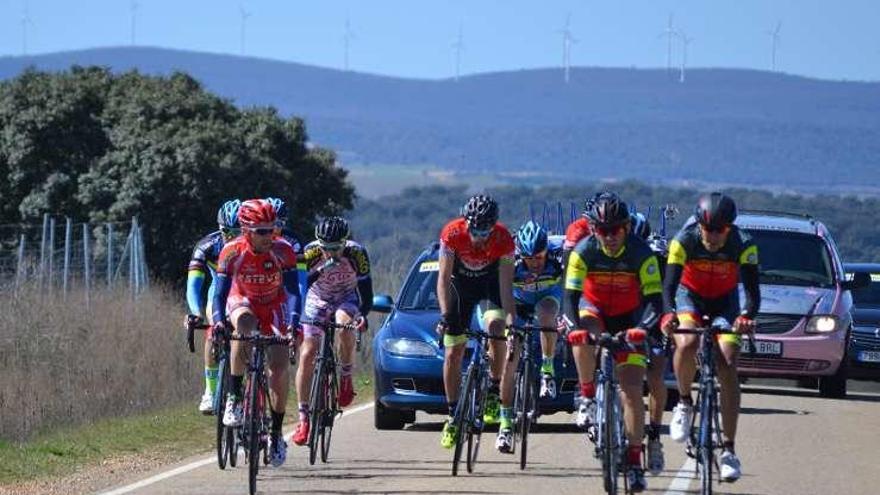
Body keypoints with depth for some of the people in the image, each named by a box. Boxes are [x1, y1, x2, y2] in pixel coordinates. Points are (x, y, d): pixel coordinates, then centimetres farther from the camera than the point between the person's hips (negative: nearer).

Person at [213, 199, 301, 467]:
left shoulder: (283, 251, -25)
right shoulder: (232, 252, -25)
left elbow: (293, 292, -26)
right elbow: (220, 293, -26)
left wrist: (293, 323, -42)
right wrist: (219, 321, -44)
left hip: (274, 307, 1)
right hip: (243, 302, -1)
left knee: (279, 368, -12)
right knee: (244, 325, -38)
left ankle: (276, 432, 5)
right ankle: (234, 398, -30)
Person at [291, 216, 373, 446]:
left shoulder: (356, 253, -28)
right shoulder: (310, 253, -26)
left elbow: (366, 289, -26)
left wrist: (363, 315, -40)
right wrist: (293, 320, -40)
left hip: (347, 298, -1)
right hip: (318, 299, 1)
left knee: (344, 325, -36)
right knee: (307, 355, -10)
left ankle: (346, 376, -11)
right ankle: (303, 417, -3)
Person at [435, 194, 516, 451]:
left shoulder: (503, 239, -30)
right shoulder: (452, 233, -30)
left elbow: (506, 286, -28)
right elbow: (444, 278, -27)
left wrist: (511, 322, -37)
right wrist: (445, 315, -38)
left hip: (491, 283, -1)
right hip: (460, 284, 1)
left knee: (496, 327, -30)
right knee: (453, 353, -4)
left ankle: (495, 392, -12)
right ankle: (453, 416, 6)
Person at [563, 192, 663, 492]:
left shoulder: (642, 254, -23)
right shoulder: (584, 252, -22)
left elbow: (654, 298, -26)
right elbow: (571, 296, -26)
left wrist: (641, 328, -45)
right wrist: (575, 327, -45)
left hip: (628, 317, 0)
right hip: (594, 309, 0)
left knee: (632, 389, -10)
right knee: (583, 338, -38)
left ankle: (634, 460, -3)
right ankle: (587, 396, -15)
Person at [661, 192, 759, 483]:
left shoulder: (743, 245, -25)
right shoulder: (684, 241, -26)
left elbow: (752, 289, -30)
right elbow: (669, 284, -33)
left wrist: (747, 316, -51)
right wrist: (668, 314, -54)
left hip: (725, 301, 0)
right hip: (690, 297, 0)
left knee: (727, 366, -17)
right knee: (687, 344, -33)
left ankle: (729, 450, -13)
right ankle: (684, 403, -6)